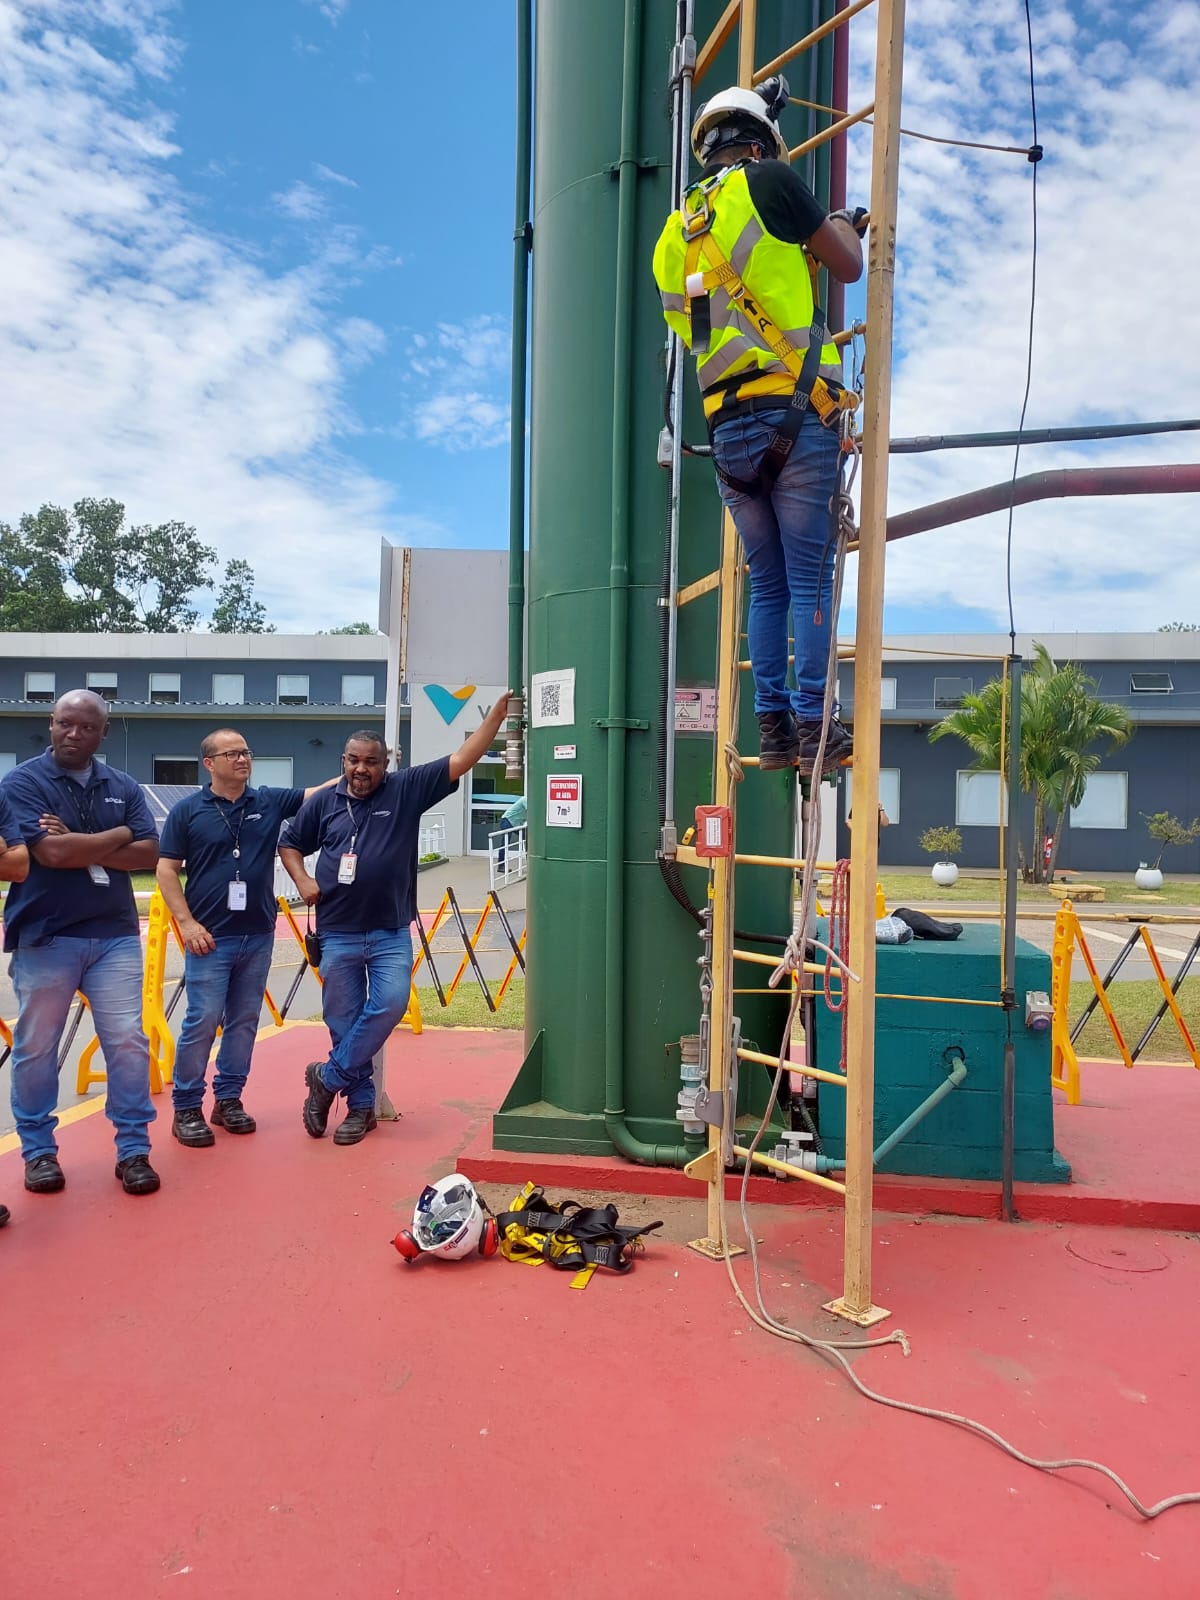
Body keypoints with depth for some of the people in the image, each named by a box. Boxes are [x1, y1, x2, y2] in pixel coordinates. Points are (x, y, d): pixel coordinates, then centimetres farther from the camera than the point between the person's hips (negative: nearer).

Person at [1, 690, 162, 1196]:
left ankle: (134, 1150, 11)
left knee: (128, 1042, 0)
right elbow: (52, 853, -18)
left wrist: (79, 847, -12)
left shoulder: (123, 787, 8)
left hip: (115, 936, 3)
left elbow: (148, 854, -2)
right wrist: (116, 836, -6)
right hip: (44, 937, -2)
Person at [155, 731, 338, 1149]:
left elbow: (323, 792, 2)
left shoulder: (271, 802, 6)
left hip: (258, 935, 4)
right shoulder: (187, 810, -1)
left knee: (244, 1022, 10)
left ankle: (228, 1099, 23)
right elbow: (166, 869, -1)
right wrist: (187, 922, -10)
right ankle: (186, 1108, 9)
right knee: (202, 1021, -3)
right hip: (210, 937, -3)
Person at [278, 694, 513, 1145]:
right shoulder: (323, 802, 5)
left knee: (390, 1003, -18)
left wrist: (497, 713, -14)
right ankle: (360, 1104, 22)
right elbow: (289, 844, 19)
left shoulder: (406, 790, -1)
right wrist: (303, 881, 2)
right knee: (343, 1021, 6)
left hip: (391, 933, -1)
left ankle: (329, 1077, 2)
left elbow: (461, 761, -7)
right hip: (338, 934, 1)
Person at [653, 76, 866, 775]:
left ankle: (773, 726, 9)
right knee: (810, 579, -5)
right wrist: (845, 226, 30)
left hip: (728, 428, 6)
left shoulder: (675, 233, 20)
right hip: (794, 414, -6)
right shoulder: (767, 181, 2)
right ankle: (813, 726, -5)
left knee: (769, 582, 11)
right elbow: (850, 266, 8)